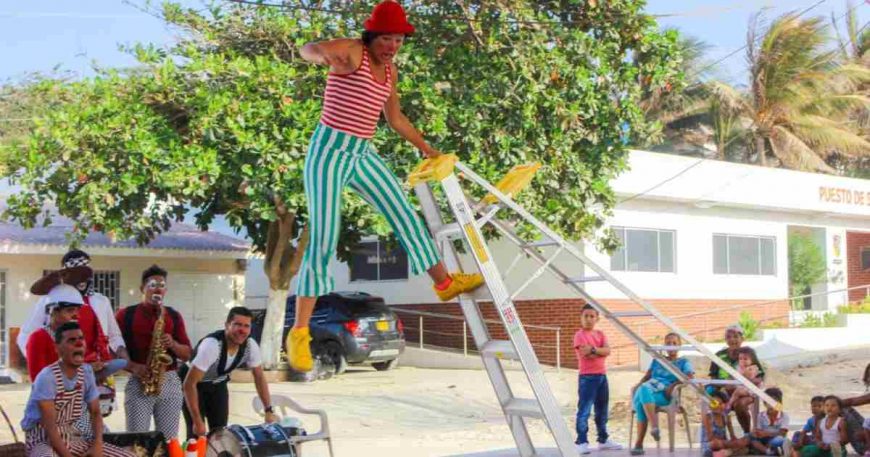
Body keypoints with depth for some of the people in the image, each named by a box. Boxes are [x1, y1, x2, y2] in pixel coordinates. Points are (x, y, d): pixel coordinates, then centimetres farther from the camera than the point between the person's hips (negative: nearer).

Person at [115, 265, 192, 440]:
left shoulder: (174, 316, 13)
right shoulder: (126, 315, 4)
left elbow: (187, 354, 12)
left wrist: (172, 344, -8)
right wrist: (133, 367, -14)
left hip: (170, 383, 3)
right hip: (138, 383, -3)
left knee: (169, 439, 2)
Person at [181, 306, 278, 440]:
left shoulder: (251, 346, -20)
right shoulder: (211, 345, -38)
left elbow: (259, 377, -4)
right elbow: (189, 384, -35)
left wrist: (269, 411, -10)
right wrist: (197, 421, -33)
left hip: (217, 383, 5)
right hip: (194, 383, -5)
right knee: (197, 432, -12)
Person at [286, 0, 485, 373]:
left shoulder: (390, 70, 11)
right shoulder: (352, 51, -12)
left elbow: (395, 119, 24)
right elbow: (306, 49, -34)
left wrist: (427, 149, 26)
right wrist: (322, 54, -58)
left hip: (363, 155, 7)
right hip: (329, 151, -7)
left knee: (405, 216, 12)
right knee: (322, 242, -10)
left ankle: (445, 282, 29)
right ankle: (299, 332, -5)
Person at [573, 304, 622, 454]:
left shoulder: (600, 334, 13)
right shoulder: (580, 335, -6)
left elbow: (607, 351, -4)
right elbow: (586, 354, -18)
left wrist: (593, 349, -17)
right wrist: (601, 351, -6)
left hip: (602, 375, 7)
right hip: (587, 377, -7)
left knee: (602, 410, 14)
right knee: (584, 410, -9)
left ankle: (603, 440, 24)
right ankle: (582, 442, -7)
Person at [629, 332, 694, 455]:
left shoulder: (683, 362, 18)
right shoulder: (657, 360, 31)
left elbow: (690, 376, 0)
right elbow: (647, 375, 25)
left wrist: (673, 385, -14)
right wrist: (639, 385, 4)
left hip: (664, 394, -4)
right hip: (649, 387, 4)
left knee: (641, 401, -38)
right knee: (643, 388, -38)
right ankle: (654, 427, -47)